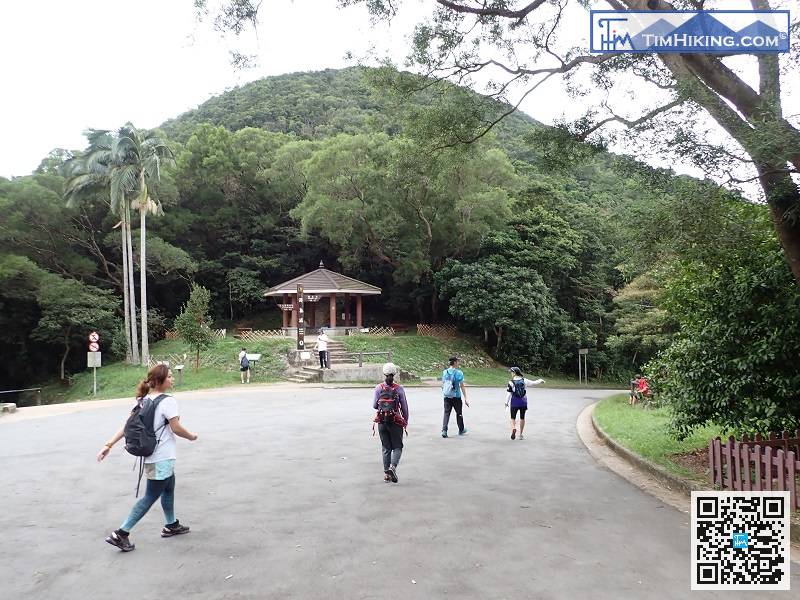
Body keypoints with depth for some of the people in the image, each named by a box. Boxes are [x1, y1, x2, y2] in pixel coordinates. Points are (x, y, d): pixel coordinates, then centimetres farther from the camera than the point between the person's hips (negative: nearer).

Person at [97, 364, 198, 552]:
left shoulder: (143, 400, 4)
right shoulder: (167, 401, -20)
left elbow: (127, 425, 0)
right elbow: (176, 428, -17)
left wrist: (109, 445, 1)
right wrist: (191, 436, 1)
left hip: (152, 455, 9)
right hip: (162, 459, -9)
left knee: (169, 489, 24)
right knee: (150, 497, 2)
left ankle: (171, 525, 39)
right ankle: (120, 534, 4)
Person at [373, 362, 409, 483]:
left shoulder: (379, 388, -3)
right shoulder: (399, 389, -7)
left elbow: (374, 406, 1)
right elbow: (404, 407, -2)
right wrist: (406, 421, 12)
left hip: (382, 421, 2)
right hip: (395, 421, -2)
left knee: (385, 448, 13)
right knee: (397, 447, 9)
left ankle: (386, 473, 14)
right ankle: (393, 466, -14)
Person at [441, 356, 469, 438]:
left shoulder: (444, 372, 2)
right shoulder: (459, 373, -12)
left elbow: (443, 385, 10)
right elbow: (462, 386, -13)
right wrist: (465, 399, -10)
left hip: (447, 396, 3)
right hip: (456, 397, -3)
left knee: (446, 413, 3)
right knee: (459, 413, 15)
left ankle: (444, 430, -11)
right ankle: (461, 430, 31)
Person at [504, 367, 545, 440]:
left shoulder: (511, 382, -11)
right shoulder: (525, 380, -3)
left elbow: (509, 394, -11)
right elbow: (534, 383, 7)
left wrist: (506, 402, -1)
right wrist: (540, 380, 27)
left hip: (514, 403, -3)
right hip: (523, 403, 3)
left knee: (513, 418, 7)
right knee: (522, 418, 14)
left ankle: (513, 428, -22)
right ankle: (521, 434, 21)